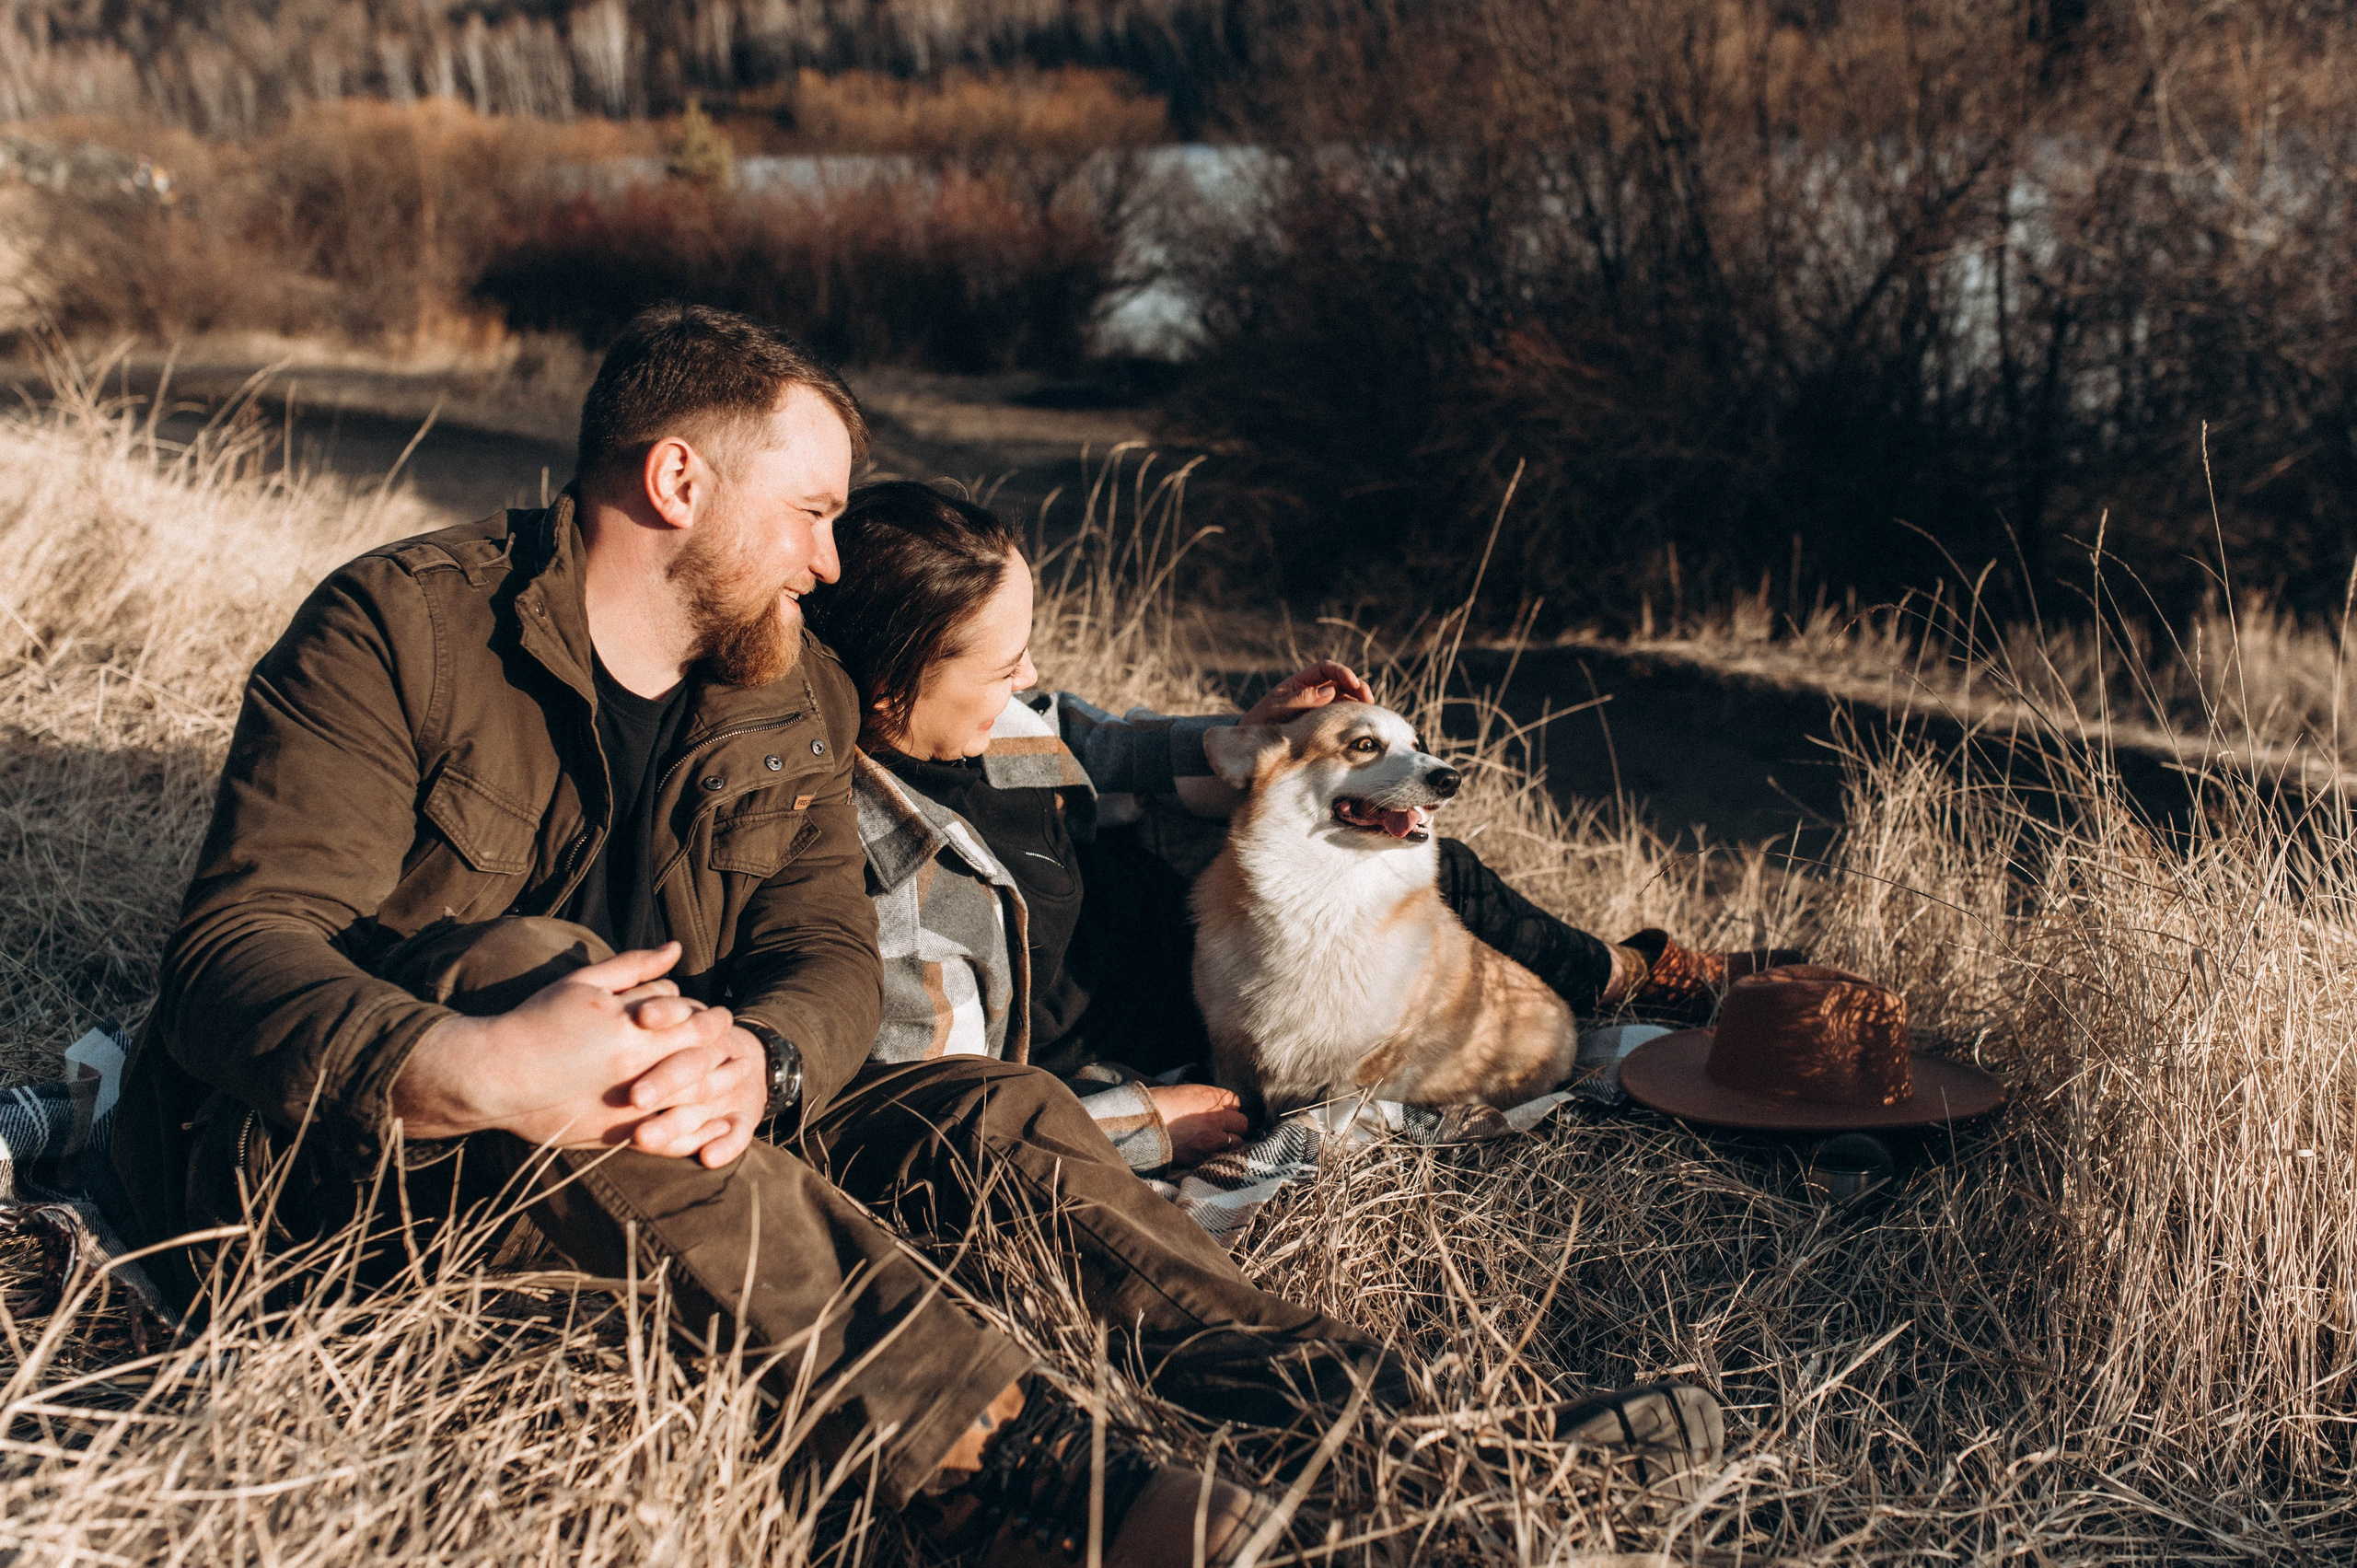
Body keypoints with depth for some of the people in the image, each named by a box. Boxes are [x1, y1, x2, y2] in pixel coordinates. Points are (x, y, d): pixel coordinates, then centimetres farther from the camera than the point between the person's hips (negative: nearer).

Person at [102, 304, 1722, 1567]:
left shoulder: (796, 699, 5)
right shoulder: (402, 632, -15)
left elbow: (830, 952, -6)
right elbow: (236, 945, -24)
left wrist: (757, 1062, -32)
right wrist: (460, 1070, -45)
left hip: (640, 1143, 6)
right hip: (317, 1151, -6)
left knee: (995, 1114, -12)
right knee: (528, 961, -37)